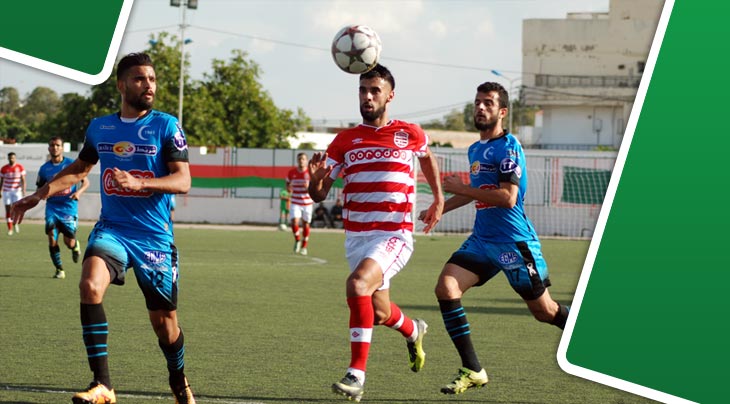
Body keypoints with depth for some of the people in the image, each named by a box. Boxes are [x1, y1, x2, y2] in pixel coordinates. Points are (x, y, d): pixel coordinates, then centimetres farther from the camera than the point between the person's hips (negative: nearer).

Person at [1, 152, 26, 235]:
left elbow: (23, 180, -2)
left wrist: (23, 189, -15)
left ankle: (16, 222, 18)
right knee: (8, 209, -3)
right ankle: (10, 228, 3)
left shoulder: (20, 167, -1)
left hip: (17, 191, -1)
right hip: (7, 191, 1)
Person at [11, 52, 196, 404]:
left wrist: (140, 183, -28)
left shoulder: (166, 126, -3)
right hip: (111, 228, 2)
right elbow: (80, 168, 26)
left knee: (164, 322, 4)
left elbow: (183, 180, -12)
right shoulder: (99, 128, 8)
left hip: (154, 235, -2)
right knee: (90, 285, -27)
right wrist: (40, 194, 18)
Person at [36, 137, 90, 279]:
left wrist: (79, 192, -16)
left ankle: (75, 246, 36)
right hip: (52, 208, 2)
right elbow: (39, 188, 16)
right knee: (52, 238, -14)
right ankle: (59, 269, -1)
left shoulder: (72, 165, -1)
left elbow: (85, 182, 4)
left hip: (69, 207, -2)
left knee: (69, 243, -2)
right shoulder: (44, 168, 6)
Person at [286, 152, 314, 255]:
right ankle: (297, 240, 9)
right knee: (294, 221, -18)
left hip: (307, 203, -1)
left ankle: (304, 247, 21)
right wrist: (288, 188, -12)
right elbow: (287, 184, 12)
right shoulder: (292, 172, 0)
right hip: (295, 203, 1)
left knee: (305, 224, 5)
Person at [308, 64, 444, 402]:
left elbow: (427, 157, 24)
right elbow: (319, 195, 3)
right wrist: (316, 177, -19)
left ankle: (356, 374, -25)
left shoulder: (410, 134, 0)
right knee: (379, 313, 12)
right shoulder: (345, 140, 4)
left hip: (395, 235, -4)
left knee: (358, 284, -29)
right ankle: (412, 330, 49)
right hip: (356, 236, 4)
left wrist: (438, 199, 18)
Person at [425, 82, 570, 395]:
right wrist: (438, 209, 31)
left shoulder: (508, 147, -12)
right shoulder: (475, 150, 14)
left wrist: (461, 188, -17)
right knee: (446, 288, -13)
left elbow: (508, 198, -22)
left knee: (544, 311, 1)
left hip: (514, 242, -7)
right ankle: (472, 371, -9)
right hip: (482, 240, 7)